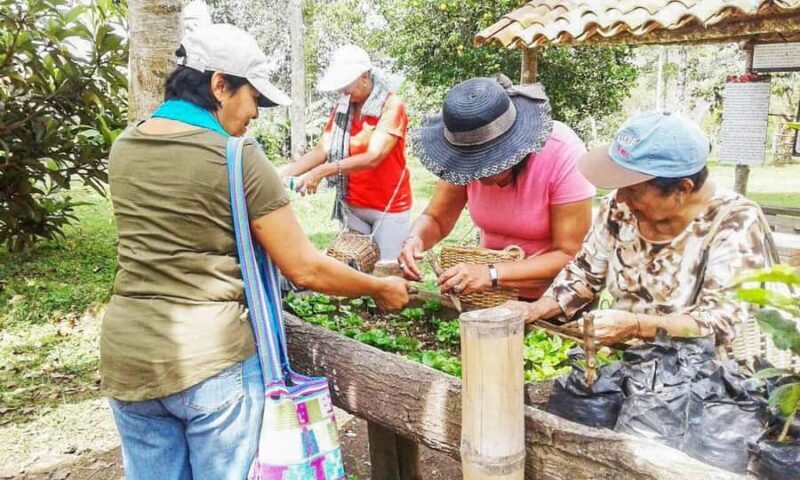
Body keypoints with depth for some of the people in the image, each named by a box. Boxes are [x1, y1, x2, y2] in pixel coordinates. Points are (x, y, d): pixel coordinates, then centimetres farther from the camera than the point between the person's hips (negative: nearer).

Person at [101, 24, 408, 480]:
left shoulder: (125, 147, 5)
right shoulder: (238, 158, -14)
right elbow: (305, 270, -13)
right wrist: (382, 287, 2)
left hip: (128, 356, 6)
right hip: (210, 356, -6)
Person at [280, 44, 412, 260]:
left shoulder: (391, 106, -14)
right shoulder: (341, 108, 5)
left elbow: (373, 158, -24)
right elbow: (322, 150, -2)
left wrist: (322, 172, -32)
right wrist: (286, 173, -17)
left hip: (388, 207, -5)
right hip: (353, 206, 5)